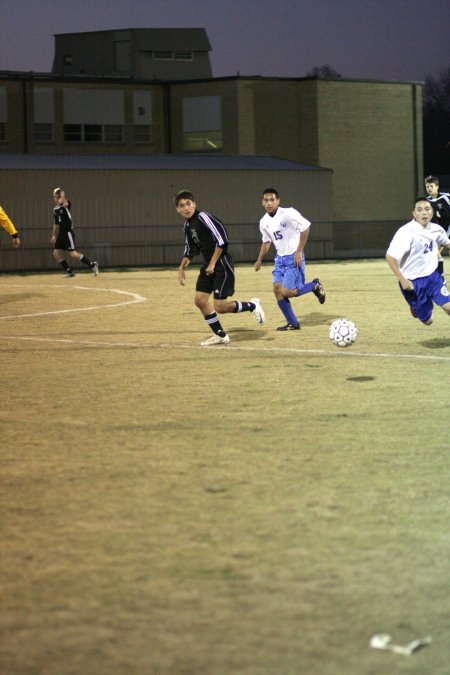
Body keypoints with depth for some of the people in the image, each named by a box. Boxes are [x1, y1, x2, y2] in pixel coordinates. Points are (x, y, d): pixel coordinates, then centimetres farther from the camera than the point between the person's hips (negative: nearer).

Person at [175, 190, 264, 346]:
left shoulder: (203, 217, -16)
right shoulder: (187, 226, 10)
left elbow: (221, 240, -21)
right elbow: (190, 249, 26)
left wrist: (213, 264, -19)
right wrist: (182, 267, 19)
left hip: (222, 263, -9)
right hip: (208, 264, 9)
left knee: (220, 307, -12)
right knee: (200, 300, 3)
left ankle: (252, 306, 12)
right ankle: (220, 335, 15)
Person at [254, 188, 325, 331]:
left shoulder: (288, 214, -17)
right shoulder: (264, 222, 5)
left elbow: (305, 227, -17)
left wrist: (299, 252, -18)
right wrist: (260, 260, 9)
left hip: (294, 258, -7)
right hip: (280, 258, 7)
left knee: (286, 292, -14)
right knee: (277, 289, -4)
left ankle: (315, 286, 11)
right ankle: (293, 323, 8)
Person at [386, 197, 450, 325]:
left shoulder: (436, 229, -5)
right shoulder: (406, 232, -24)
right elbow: (390, 257, -24)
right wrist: (403, 280, -23)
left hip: (432, 275, 4)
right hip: (413, 281, -4)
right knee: (427, 320, 7)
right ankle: (414, 307, 41)